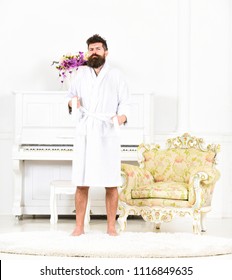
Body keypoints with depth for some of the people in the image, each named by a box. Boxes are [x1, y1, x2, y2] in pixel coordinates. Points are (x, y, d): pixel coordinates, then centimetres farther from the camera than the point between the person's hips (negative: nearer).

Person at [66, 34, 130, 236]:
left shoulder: (116, 75, 7)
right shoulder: (81, 73, 14)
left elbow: (125, 104, 4)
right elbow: (70, 96, 22)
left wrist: (120, 118, -17)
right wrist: (73, 101, -2)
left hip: (108, 136, -1)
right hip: (85, 135, 2)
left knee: (111, 184, 0)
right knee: (82, 184, 0)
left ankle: (111, 227, 11)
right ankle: (79, 227, 8)